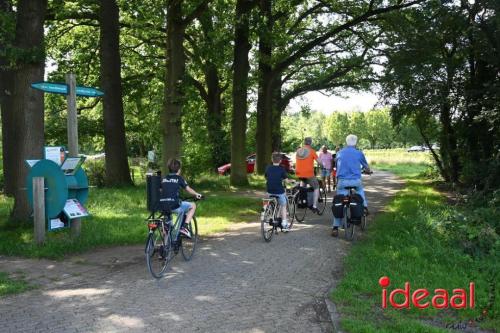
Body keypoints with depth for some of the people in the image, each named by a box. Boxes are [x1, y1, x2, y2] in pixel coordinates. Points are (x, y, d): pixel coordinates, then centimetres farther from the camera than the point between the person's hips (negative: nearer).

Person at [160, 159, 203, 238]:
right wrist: (197, 194, 28)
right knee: (193, 205, 13)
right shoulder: (179, 178, 3)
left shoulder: (164, 179, 14)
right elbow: (188, 189, 9)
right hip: (174, 205, -6)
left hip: (162, 205, 6)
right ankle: (184, 227, 4)